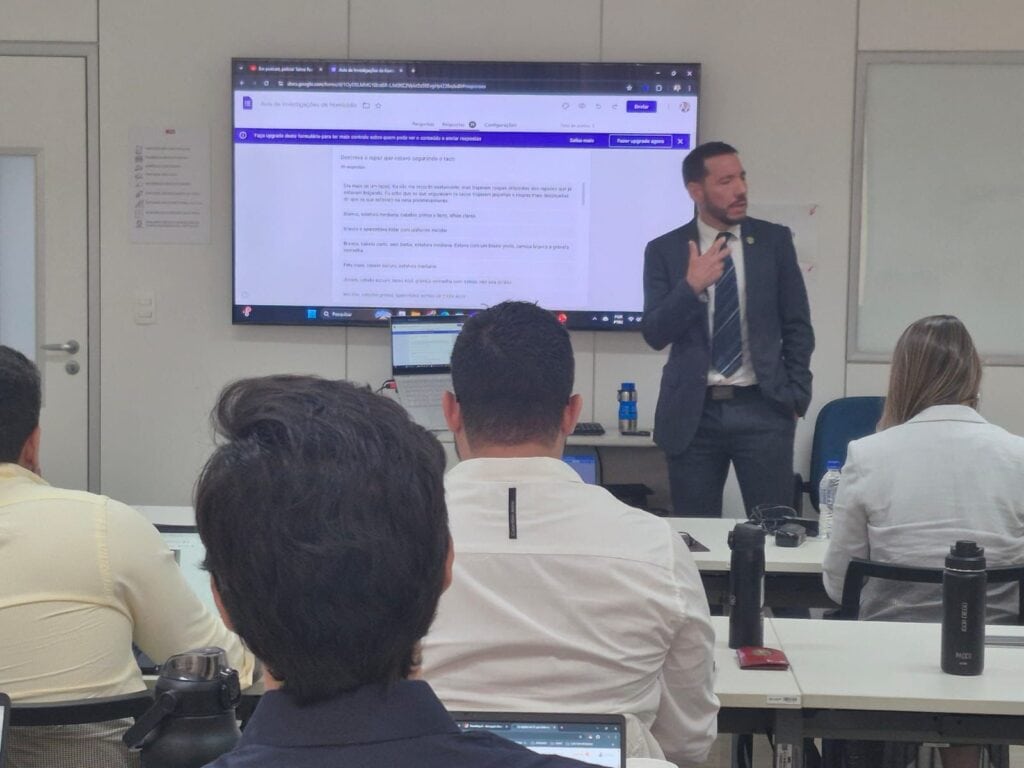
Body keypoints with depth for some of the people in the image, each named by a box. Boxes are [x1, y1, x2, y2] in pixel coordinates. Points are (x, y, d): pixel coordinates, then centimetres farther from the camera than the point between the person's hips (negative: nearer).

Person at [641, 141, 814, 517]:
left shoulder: (774, 240, 5)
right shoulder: (664, 250, 2)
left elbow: (798, 326, 8)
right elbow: (654, 334, -5)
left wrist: (795, 398, 3)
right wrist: (691, 285, -19)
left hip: (762, 409, 0)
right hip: (693, 414, 0)